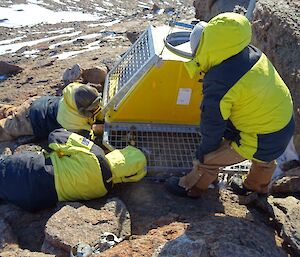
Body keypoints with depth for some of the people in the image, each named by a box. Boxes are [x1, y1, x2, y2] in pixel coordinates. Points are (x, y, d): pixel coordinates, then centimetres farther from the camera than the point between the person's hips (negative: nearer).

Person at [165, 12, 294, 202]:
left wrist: (203, 152, -1)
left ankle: (190, 187, 34)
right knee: (264, 160, 36)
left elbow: (213, 124, -18)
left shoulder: (219, 83, -31)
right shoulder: (253, 53, -8)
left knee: (207, 157, 9)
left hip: (262, 142, -8)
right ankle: (257, 186, 64)